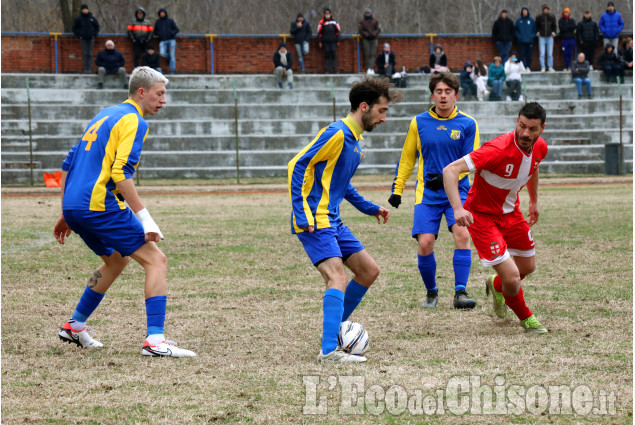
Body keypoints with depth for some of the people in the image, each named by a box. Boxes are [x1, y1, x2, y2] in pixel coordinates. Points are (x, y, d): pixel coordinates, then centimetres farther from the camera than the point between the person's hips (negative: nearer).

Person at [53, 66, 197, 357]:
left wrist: (66, 214, 26)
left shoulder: (105, 115, 22)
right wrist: (145, 219, -19)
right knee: (156, 260, -6)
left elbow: (67, 165, 23)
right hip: (100, 205, -9)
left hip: (74, 206, 9)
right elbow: (121, 174, -19)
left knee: (116, 260, 29)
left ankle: (74, 326, 31)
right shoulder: (133, 121, -6)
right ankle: (154, 341, -17)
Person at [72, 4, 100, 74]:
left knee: (90, 54, -1)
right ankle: (85, 69, -3)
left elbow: (97, 26, 16)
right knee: (85, 54, -5)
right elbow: (74, 28, 7)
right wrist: (78, 36, -2)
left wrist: (94, 35, 6)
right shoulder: (78, 19, -1)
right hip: (83, 39, -1)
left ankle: (89, 68, 0)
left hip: (91, 39, 1)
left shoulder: (92, 18, 4)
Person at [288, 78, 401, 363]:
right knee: (337, 277, -22)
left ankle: (335, 329, 21)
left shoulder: (354, 139, 17)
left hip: (332, 222, 10)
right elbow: (297, 166, -17)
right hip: (314, 222, -10)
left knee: (369, 270, 13)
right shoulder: (336, 134, -13)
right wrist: (302, 214, -22)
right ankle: (329, 350, -28)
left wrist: (369, 208, 32)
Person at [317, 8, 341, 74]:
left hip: (333, 41, 1)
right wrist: (320, 42, 1)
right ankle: (327, 70, 2)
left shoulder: (334, 22, 9)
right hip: (325, 42, -1)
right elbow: (319, 33, 5)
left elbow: (337, 32, 12)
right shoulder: (321, 22, 4)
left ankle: (335, 70, -2)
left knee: (334, 55, -4)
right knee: (327, 55, -1)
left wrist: (338, 41, 7)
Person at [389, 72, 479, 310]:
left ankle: (460, 293, -18)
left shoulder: (468, 125, 2)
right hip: (427, 193, 1)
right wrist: (397, 189, 12)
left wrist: (447, 177, -14)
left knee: (462, 234, -22)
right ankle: (431, 293, 10)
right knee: (425, 242, -11)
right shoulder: (419, 123, 6)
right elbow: (407, 158, 16)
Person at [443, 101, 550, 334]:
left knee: (528, 267, 19)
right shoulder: (498, 149, -33)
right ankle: (525, 318, 18)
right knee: (511, 277, -13)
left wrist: (534, 201, 28)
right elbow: (450, 170, -37)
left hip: (510, 212, 7)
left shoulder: (540, 147, -9)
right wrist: (458, 208, -48)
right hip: (482, 216, -7)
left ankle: (496, 286, 53)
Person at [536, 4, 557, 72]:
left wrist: (553, 32, -2)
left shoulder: (552, 17, 3)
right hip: (542, 37, -1)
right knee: (542, 54, -5)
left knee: (550, 54, 3)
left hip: (550, 37, 1)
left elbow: (554, 26, 13)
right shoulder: (539, 17, -1)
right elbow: (536, 26, 11)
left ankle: (550, 67, 10)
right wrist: (537, 32, -4)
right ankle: (543, 68, -1)